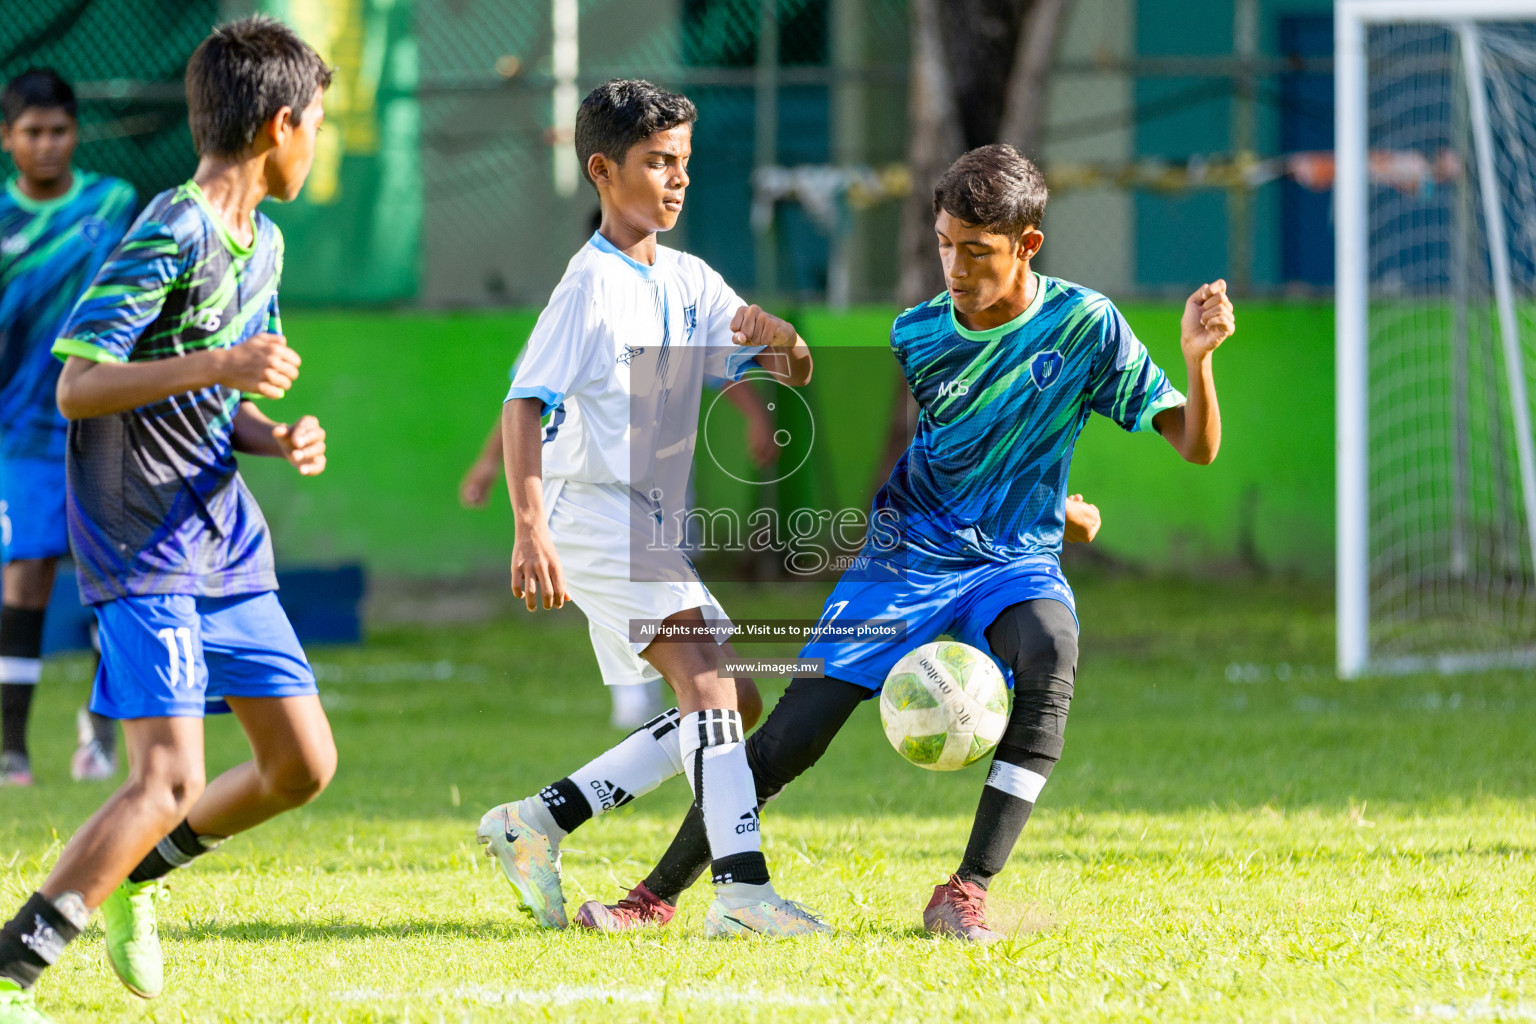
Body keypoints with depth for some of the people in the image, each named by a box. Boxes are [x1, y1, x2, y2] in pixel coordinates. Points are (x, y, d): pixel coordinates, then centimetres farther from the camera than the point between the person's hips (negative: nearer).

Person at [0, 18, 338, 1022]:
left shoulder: (263, 245, 13)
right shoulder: (172, 236, -15)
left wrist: (278, 438, 2)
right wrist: (218, 367, -28)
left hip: (227, 541, 9)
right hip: (144, 549, -9)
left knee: (304, 763, 8)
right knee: (171, 781, -18)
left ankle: (129, 875, 27)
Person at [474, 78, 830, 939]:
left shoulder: (689, 281, 12)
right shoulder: (592, 285, -11)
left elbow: (791, 374, 12)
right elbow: (524, 405, -19)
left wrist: (780, 339, -14)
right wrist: (531, 530, -31)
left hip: (655, 529, 9)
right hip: (597, 513, -9)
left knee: (734, 706, 10)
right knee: (710, 683, -24)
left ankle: (539, 822, 11)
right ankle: (743, 889, -36)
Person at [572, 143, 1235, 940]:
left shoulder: (1084, 326, -9)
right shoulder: (915, 337, -2)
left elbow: (1195, 446, -9)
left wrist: (1198, 359, -26)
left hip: (1013, 562, -2)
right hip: (907, 554, 2)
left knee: (1049, 649, -37)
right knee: (790, 737, -7)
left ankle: (967, 891, -32)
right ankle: (658, 895, 12)